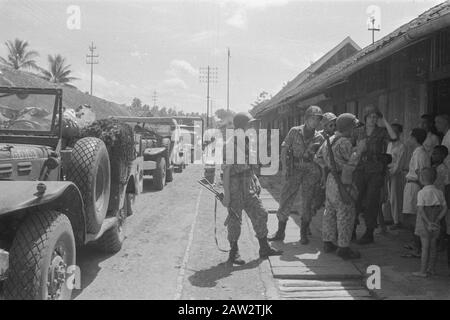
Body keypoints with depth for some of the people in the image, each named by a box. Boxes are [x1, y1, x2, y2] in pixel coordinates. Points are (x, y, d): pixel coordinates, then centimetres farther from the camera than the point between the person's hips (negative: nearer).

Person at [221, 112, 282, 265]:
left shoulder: (248, 142, 10)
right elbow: (226, 171, -16)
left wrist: (255, 181, 15)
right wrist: (226, 194, -18)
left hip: (249, 187, 8)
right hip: (235, 187, -8)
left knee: (260, 214, 8)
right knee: (234, 220, 2)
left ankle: (264, 249, 19)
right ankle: (233, 253, 15)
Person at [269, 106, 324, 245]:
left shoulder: (319, 138, 6)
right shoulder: (294, 131, 3)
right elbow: (284, 149, 3)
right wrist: (284, 167, -6)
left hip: (310, 172, 1)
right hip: (294, 171, 0)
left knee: (306, 204, 3)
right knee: (285, 201, 0)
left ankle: (304, 234, 15)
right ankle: (280, 232, 11)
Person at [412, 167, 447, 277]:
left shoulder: (422, 193, -14)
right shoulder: (439, 192, 3)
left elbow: (420, 210, -22)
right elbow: (444, 209, -1)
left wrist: (428, 223, -19)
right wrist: (436, 221, -5)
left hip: (424, 223, -5)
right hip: (435, 224, 5)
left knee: (425, 247, -1)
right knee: (433, 246, 13)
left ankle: (423, 271, 5)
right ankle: (431, 268, 23)